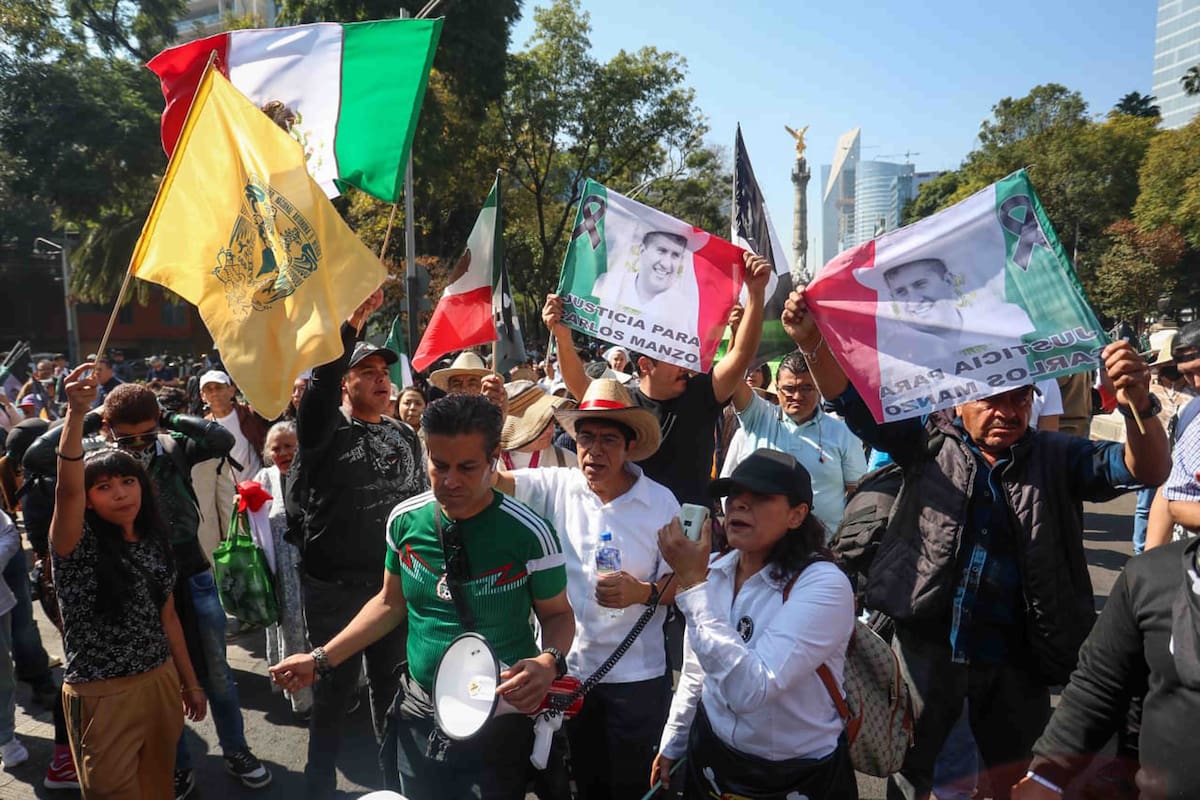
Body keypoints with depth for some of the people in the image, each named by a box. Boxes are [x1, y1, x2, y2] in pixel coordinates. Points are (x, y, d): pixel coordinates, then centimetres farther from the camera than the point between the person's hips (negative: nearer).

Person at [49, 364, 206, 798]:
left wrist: (189, 682, 14)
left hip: (161, 683, 5)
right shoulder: (77, 544, -11)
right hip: (101, 695, -5)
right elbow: (67, 490, -32)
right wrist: (76, 413, -43)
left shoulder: (155, 543, 4)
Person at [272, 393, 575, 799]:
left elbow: (557, 614, -6)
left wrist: (548, 663, -27)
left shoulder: (529, 533, -19)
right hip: (419, 714, 4)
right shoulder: (405, 520, -7)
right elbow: (390, 603, 8)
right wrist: (321, 659, 3)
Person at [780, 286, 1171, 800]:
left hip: (1016, 657, 1)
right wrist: (810, 341, -26)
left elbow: (1148, 470, -10)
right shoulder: (930, 441, -3)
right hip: (926, 643, 0)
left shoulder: (1055, 458, -1)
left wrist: (1138, 405, -31)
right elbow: (856, 402, -9)